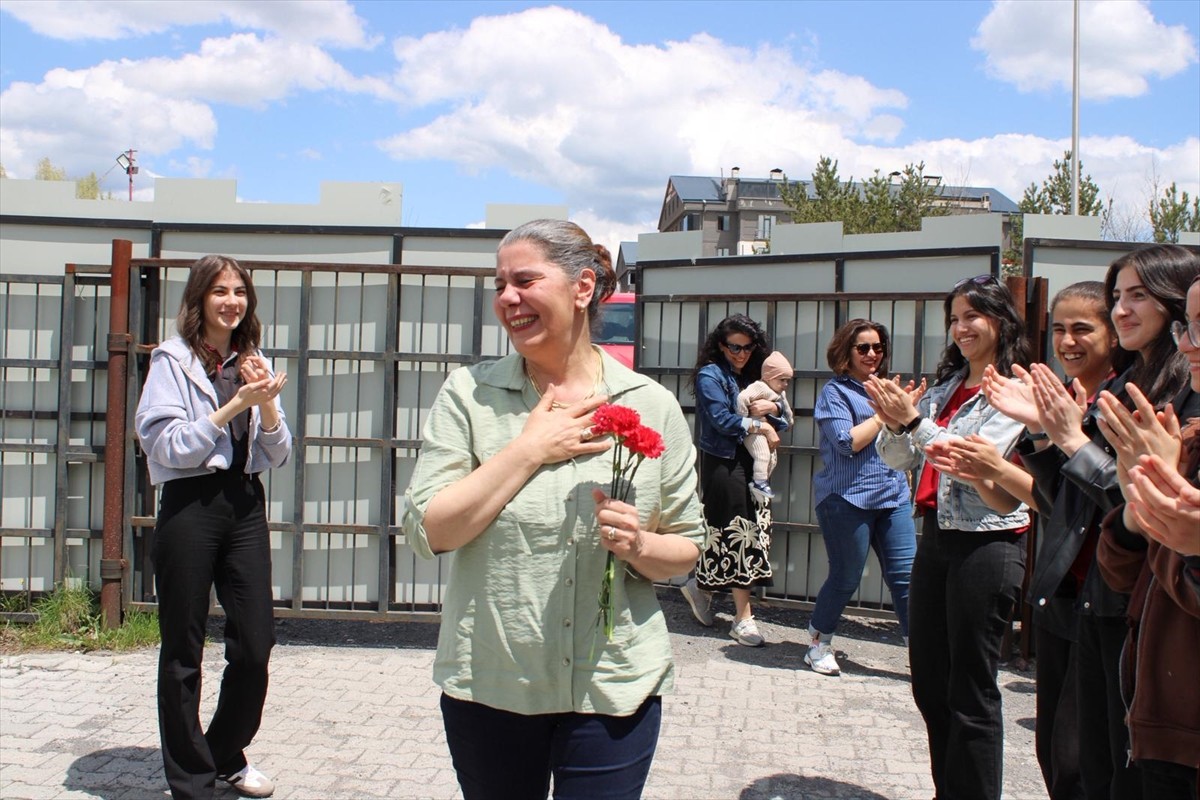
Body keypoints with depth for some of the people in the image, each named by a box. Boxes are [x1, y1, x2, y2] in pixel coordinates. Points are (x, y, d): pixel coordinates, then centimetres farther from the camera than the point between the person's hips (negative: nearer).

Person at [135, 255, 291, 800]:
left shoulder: (253, 362, 11)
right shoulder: (173, 360, -3)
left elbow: (277, 456, 10)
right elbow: (169, 445, -11)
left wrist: (268, 405, -8)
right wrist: (232, 406, -15)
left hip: (245, 505, 5)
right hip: (189, 505, -4)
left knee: (256, 643, 5)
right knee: (182, 652, 5)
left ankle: (227, 755, 28)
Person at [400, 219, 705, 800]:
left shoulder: (652, 405, -2)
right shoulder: (469, 393, -2)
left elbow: (687, 549, 4)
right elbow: (427, 531, -10)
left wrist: (639, 545, -17)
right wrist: (530, 450, -14)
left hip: (614, 690, 0)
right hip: (488, 687, 1)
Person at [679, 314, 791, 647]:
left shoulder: (755, 376, 16)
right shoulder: (711, 375, -3)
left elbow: (786, 416, 13)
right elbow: (721, 419, -14)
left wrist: (773, 407, -8)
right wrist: (761, 426, -8)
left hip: (751, 463, 7)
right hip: (723, 463, -7)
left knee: (752, 532, 4)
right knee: (739, 532, -6)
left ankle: (701, 586, 24)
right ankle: (743, 617, 3)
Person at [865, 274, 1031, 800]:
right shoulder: (945, 387, 12)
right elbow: (897, 458, 9)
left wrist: (914, 422, -23)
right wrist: (895, 421, -9)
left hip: (986, 545, -8)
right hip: (936, 538, 8)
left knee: (970, 691, 2)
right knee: (928, 682, 15)